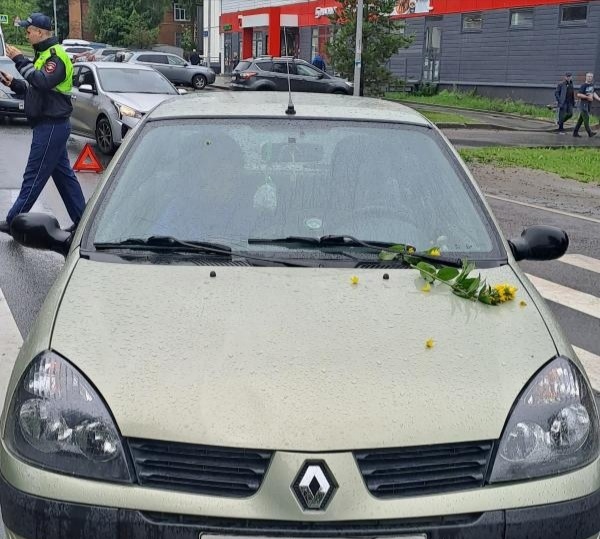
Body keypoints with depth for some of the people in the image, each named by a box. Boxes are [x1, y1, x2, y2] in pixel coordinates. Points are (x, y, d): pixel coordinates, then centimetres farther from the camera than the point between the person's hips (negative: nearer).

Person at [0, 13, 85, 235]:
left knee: (34, 175, -5)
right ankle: (81, 220, 17)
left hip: (51, 126, -11)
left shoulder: (56, 56, -14)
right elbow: (35, 88, 21)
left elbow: (43, 82, -32)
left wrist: (20, 60, -26)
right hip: (51, 125, 11)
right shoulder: (45, 55, 17)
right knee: (64, 174, 12)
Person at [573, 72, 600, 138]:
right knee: (586, 118, -9)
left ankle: (575, 132, 12)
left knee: (581, 119, 9)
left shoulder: (592, 85, 13)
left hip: (589, 105, 8)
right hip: (583, 104, -8)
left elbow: (594, 93, 21)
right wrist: (587, 97, -18)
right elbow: (578, 94, -17)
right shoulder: (584, 85, -11)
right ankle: (589, 132, -9)